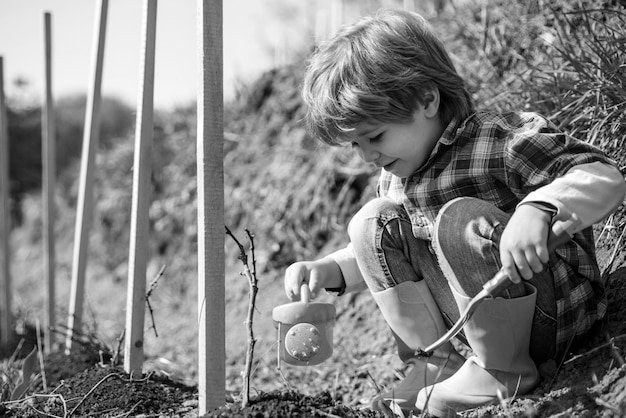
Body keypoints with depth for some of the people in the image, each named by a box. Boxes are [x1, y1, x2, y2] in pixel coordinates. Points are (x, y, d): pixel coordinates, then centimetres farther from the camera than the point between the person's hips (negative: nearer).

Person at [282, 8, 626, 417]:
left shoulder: (503, 139, -19)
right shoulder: (395, 176, 5)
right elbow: (388, 255, 19)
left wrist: (538, 208, -46)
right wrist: (328, 269, 0)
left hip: (553, 314, -7)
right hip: (476, 311, 8)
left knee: (461, 219, -32)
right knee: (372, 222, -2)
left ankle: (503, 371, -18)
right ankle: (435, 363, -3)